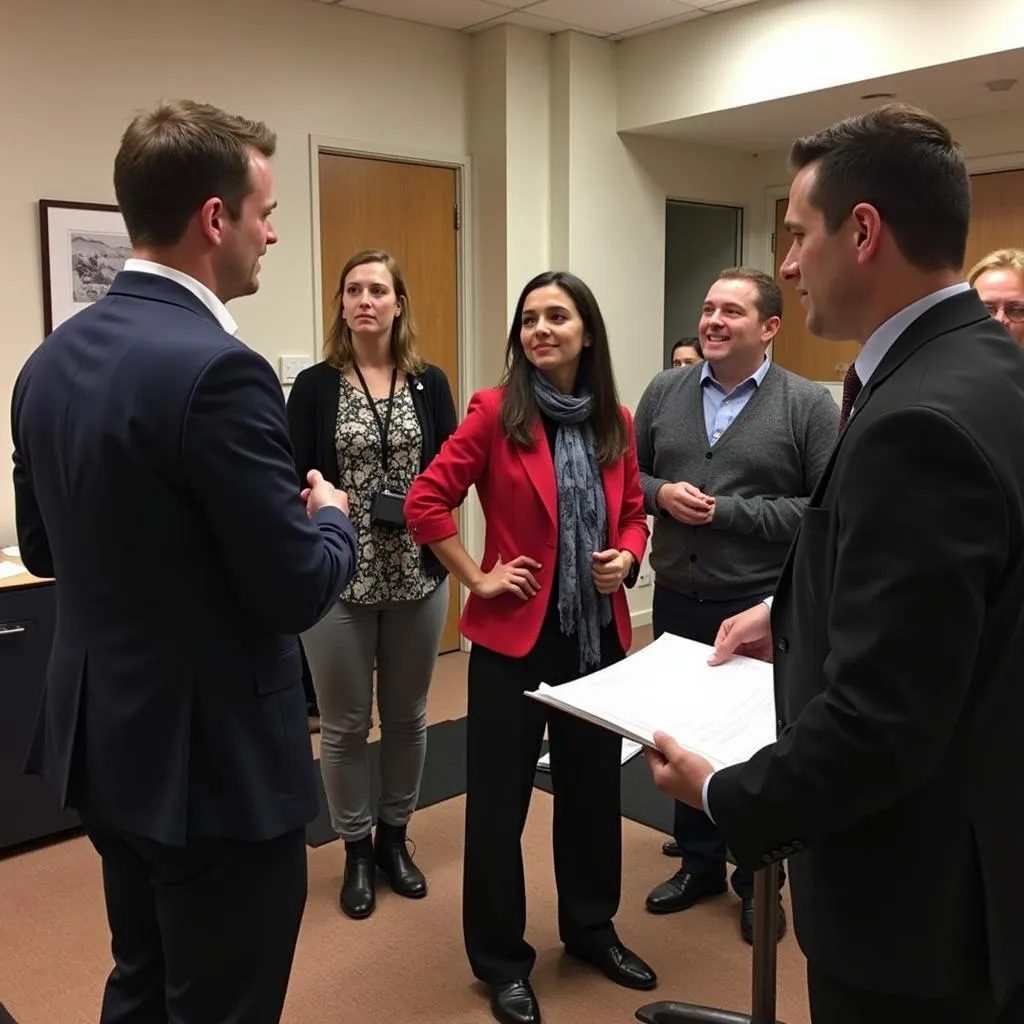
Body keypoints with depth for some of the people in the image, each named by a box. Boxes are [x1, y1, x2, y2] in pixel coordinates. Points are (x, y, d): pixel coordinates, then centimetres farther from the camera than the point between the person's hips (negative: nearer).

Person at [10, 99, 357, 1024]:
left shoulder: (50, 359, 3)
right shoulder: (217, 369, -24)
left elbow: (44, 549, 13)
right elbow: (295, 591, -21)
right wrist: (332, 520, -2)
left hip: (105, 738, 9)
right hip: (214, 758, -8)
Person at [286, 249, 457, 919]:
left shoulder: (430, 383, 4)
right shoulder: (315, 386, -1)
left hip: (417, 574, 2)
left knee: (407, 715, 14)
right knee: (345, 723, 8)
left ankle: (394, 838, 34)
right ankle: (357, 851, 28)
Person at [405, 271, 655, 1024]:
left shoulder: (617, 422, 3)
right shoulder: (495, 411, -10)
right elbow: (426, 502, -12)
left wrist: (626, 558, -5)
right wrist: (477, 578, -11)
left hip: (600, 632, 5)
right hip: (515, 632, -4)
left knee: (594, 785, 17)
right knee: (500, 797, 7)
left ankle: (592, 928, 39)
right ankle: (501, 960, 26)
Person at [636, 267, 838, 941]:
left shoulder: (809, 405, -8)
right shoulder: (664, 392, 5)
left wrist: (726, 511, -17)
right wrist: (660, 494, -11)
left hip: (763, 607, -4)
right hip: (676, 601, 4)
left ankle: (759, 881, 32)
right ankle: (699, 863, 37)